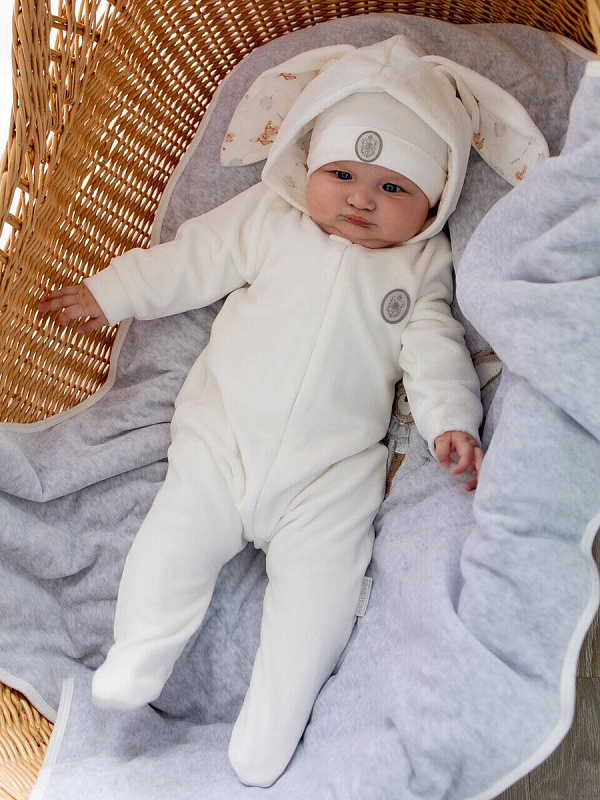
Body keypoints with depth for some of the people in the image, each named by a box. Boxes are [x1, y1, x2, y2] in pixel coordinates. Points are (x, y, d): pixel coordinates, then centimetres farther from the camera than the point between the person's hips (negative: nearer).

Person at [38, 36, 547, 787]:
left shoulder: (422, 267, 8)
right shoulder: (267, 219, 6)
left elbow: (434, 349, 3)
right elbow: (189, 261, 12)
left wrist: (451, 420, -12)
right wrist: (109, 292, 14)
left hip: (332, 468, 0)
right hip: (222, 438, 1)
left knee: (319, 585, -9)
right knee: (174, 541, -9)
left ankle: (266, 738, 4)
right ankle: (129, 671, 12)